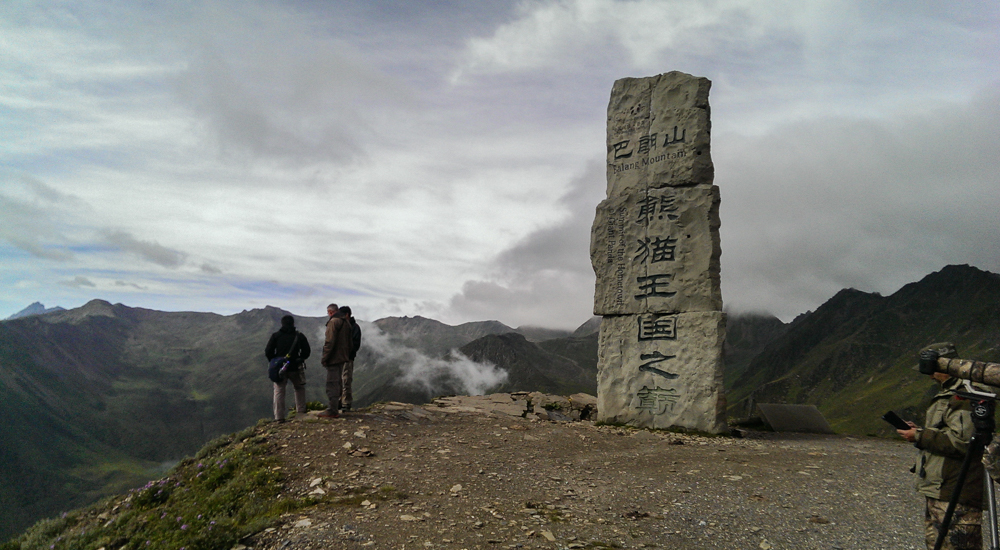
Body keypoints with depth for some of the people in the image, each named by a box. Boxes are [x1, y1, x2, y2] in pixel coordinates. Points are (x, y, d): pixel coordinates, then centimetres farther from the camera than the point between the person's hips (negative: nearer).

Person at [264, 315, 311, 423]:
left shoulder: (275, 336, 0)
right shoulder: (299, 336, 2)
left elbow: (268, 351, -1)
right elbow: (306, 351, 4)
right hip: (295, 369, 1)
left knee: (279, 391, 4)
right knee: (299, 388, 19)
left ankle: (279, 417, -2)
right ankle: (301, 412, 16)